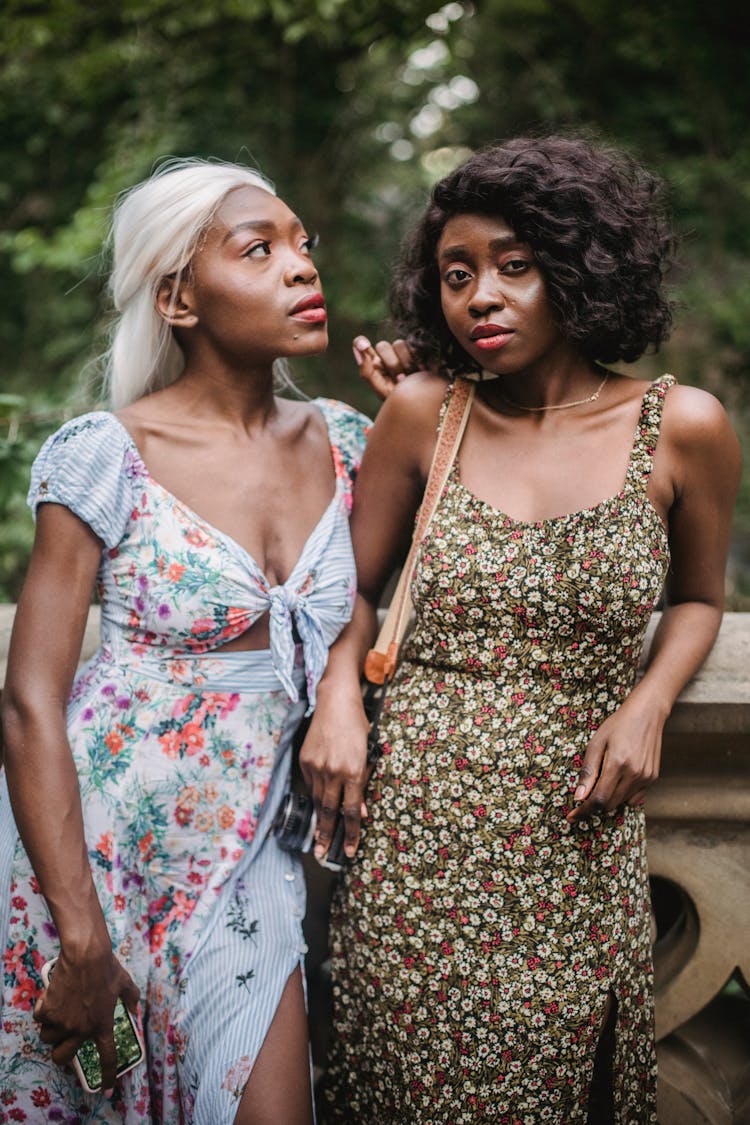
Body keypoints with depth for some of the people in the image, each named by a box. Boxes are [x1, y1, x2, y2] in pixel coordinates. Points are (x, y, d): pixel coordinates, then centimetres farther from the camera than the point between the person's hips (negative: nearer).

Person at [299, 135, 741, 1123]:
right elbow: (353, 586, 10)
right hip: (416, 827, 0)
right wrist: (338, 694, -8)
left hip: (575, 830, 0)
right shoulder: (424, 412, 0)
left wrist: (647, 707, -3)